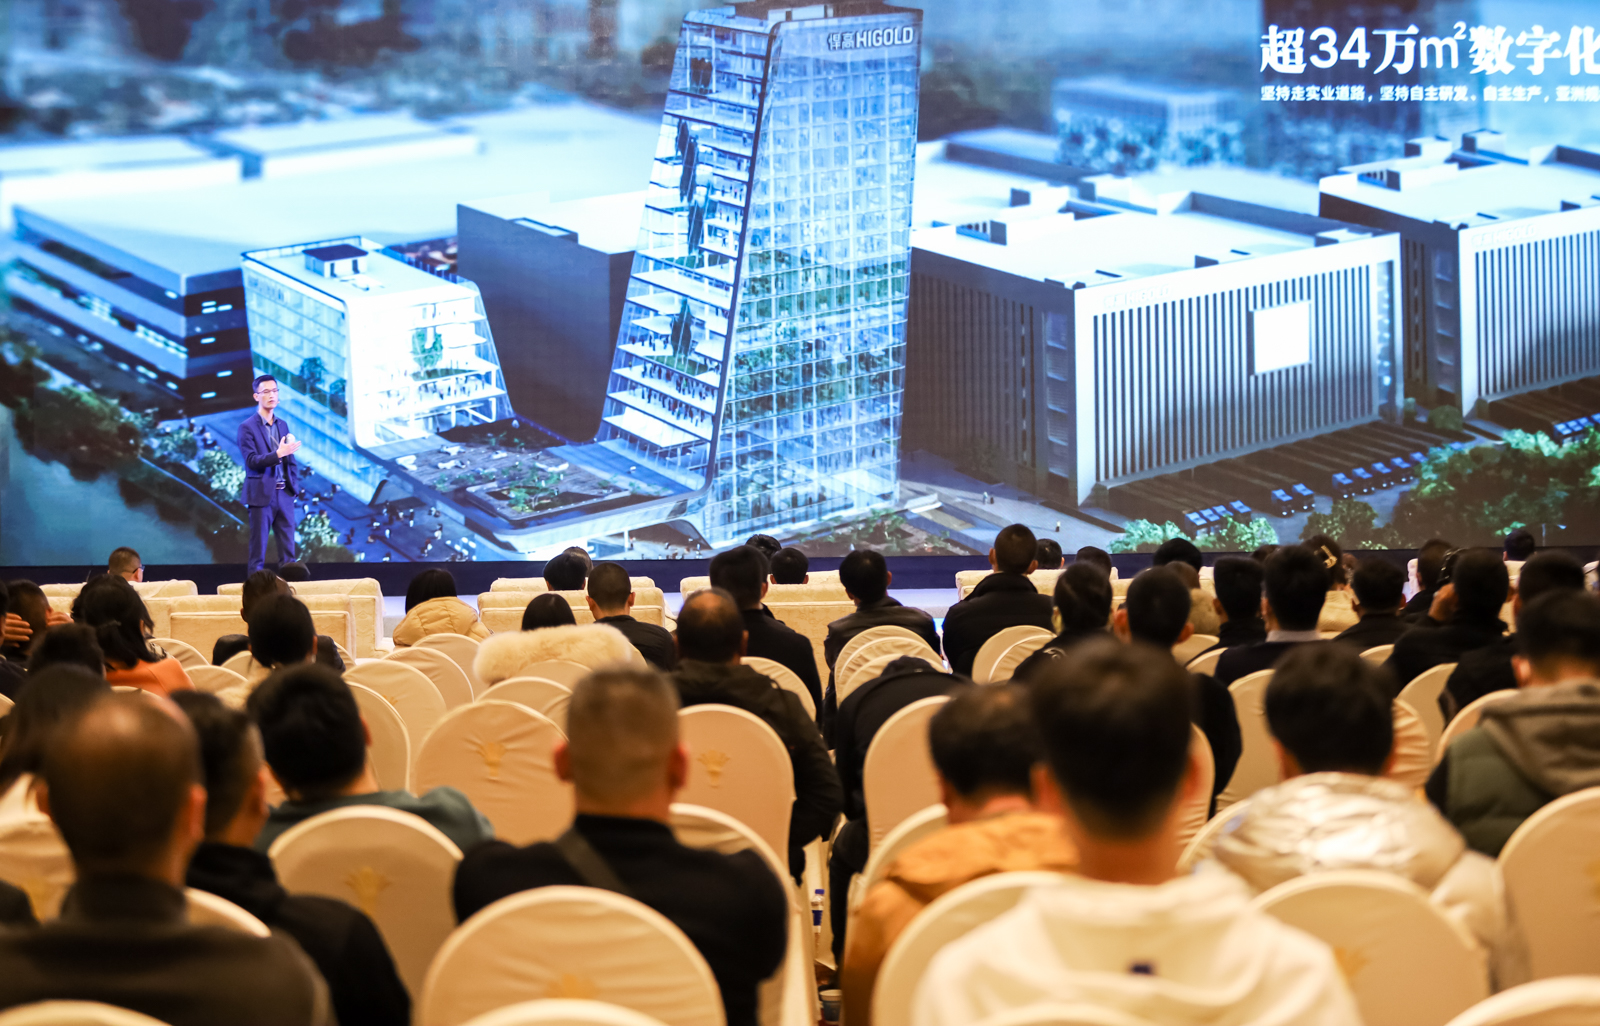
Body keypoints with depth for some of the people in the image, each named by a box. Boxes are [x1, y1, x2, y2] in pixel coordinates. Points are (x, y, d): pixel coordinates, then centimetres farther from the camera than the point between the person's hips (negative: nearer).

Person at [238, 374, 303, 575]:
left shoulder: (283, 425, 14)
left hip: (285, 494, 5)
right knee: (258, 552, -2)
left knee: (288, 551, 5)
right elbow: (251, 461, -14)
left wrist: (295, 485, 6)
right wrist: (278, 454, -26)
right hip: (262, 495, -5)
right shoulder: (247, 427, -4)